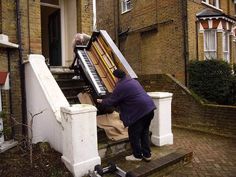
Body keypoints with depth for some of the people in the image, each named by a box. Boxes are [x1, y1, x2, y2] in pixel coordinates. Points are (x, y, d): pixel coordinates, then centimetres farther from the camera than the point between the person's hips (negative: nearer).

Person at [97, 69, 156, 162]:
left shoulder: (120, 86, -9)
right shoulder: (132, 80, 19)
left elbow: (111, 100, -1)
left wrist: (102, 101, 17)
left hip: (140, 111, -9)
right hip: (149, 108, 9)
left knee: (134, 133, 8)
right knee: (144, 132, 19)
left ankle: (137, 155, 21)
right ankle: (147, 155, 28)